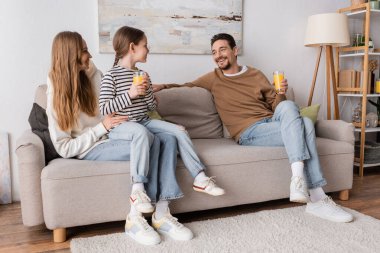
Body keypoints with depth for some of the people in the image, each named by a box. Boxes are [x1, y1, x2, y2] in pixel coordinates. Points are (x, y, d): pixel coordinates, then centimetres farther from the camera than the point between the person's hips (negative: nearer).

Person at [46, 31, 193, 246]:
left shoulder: (94, 75, 7)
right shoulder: (57, 96, -7)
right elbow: (64, 148, -10)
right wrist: (102, 128, -17)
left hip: (111, 137, 6)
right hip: (90, 149, -6)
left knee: (168, 140, -15)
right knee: (146, 138, -30)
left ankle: (161, 214, -22)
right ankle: (135, 218, -25)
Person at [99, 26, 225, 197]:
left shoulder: (142, 75, 13)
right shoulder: (111, 76, -7)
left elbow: (152, 107, 12)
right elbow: (103, 109, -13)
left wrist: (147, 90, -7)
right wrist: (129, 94, -19)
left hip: (144, 121, 7)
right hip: (121, 125, -6)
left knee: (178, 130, -10)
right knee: (142, 132, -38)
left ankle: (200, 178, -8)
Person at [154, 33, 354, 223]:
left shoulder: (255, 75, 18)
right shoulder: (214, 78, 12)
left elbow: (275, 105, 18)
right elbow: (186, 87, 21)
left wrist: (281, 94, -4)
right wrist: (163, 86, 4)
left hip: (272, 122, 4)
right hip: (249, 133, -3)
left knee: (287, 106, -31)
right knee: (300, 128, -28)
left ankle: (298, 177, -32)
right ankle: (316, 198, -28)